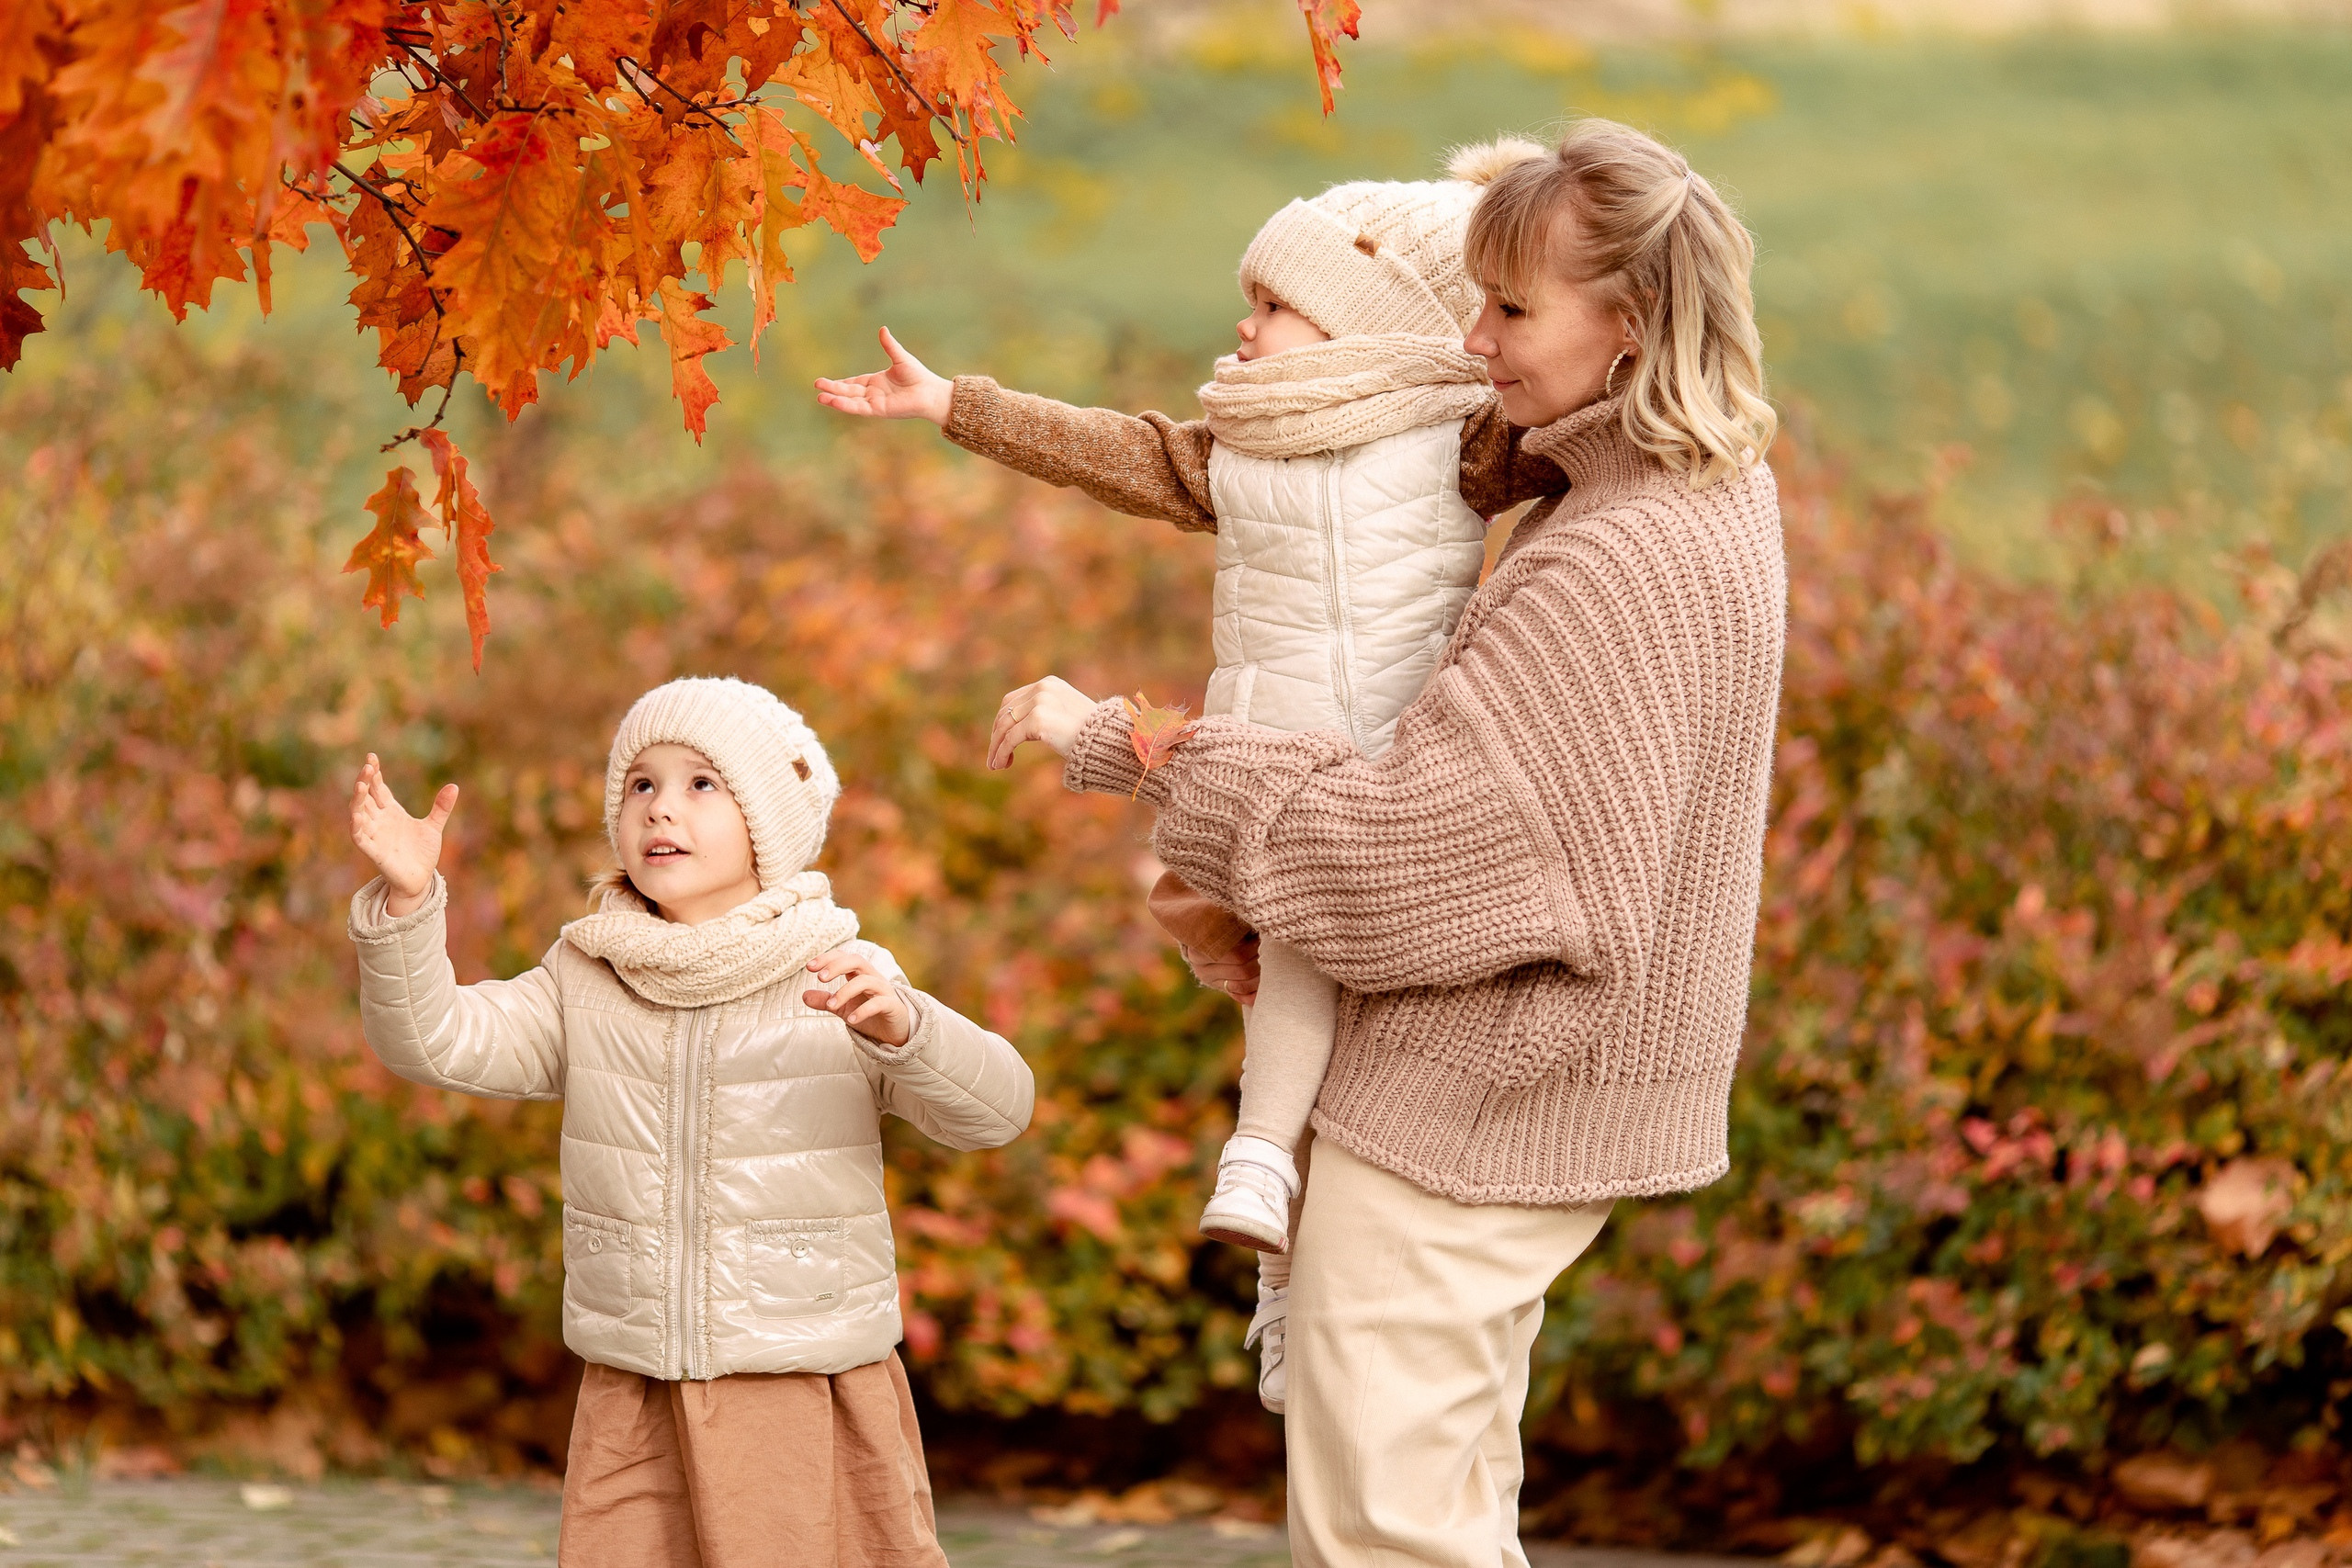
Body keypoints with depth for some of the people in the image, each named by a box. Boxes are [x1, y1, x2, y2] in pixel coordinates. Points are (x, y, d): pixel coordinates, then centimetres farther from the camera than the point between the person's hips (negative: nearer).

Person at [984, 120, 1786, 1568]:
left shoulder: (1620, 559, -24)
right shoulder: (1715, 497, 8)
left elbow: (1404, 838, -25)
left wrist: (1114, 745, -17)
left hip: (1465, 1110, -10)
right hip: (1516, 1097, 10)